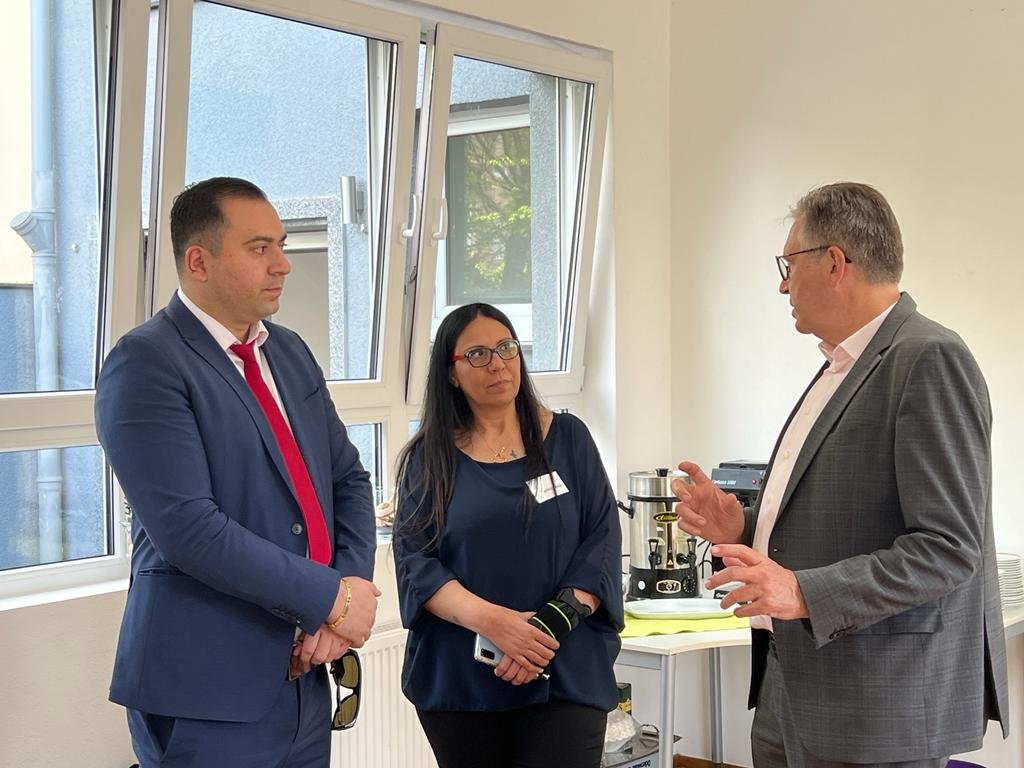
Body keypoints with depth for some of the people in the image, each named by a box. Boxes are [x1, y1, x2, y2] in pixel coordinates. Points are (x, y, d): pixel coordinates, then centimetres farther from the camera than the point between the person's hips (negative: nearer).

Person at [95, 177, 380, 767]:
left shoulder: (290, 352, 11)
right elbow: (188, 528, -21)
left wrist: (350, 591, -4)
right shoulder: (146, 362, -12)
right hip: (209, 696, -6)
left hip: (304, 677, 7)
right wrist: (332, 597, -15)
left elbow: (348, 478, 14)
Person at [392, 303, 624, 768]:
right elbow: (414, 561, -3)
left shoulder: (567, 438, 6)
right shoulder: (430, 456, 5)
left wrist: (554, 623, -15)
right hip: (458, 678, 1)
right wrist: (487, 618, -19)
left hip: (564, 674, 0)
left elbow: (601, 540, 1)